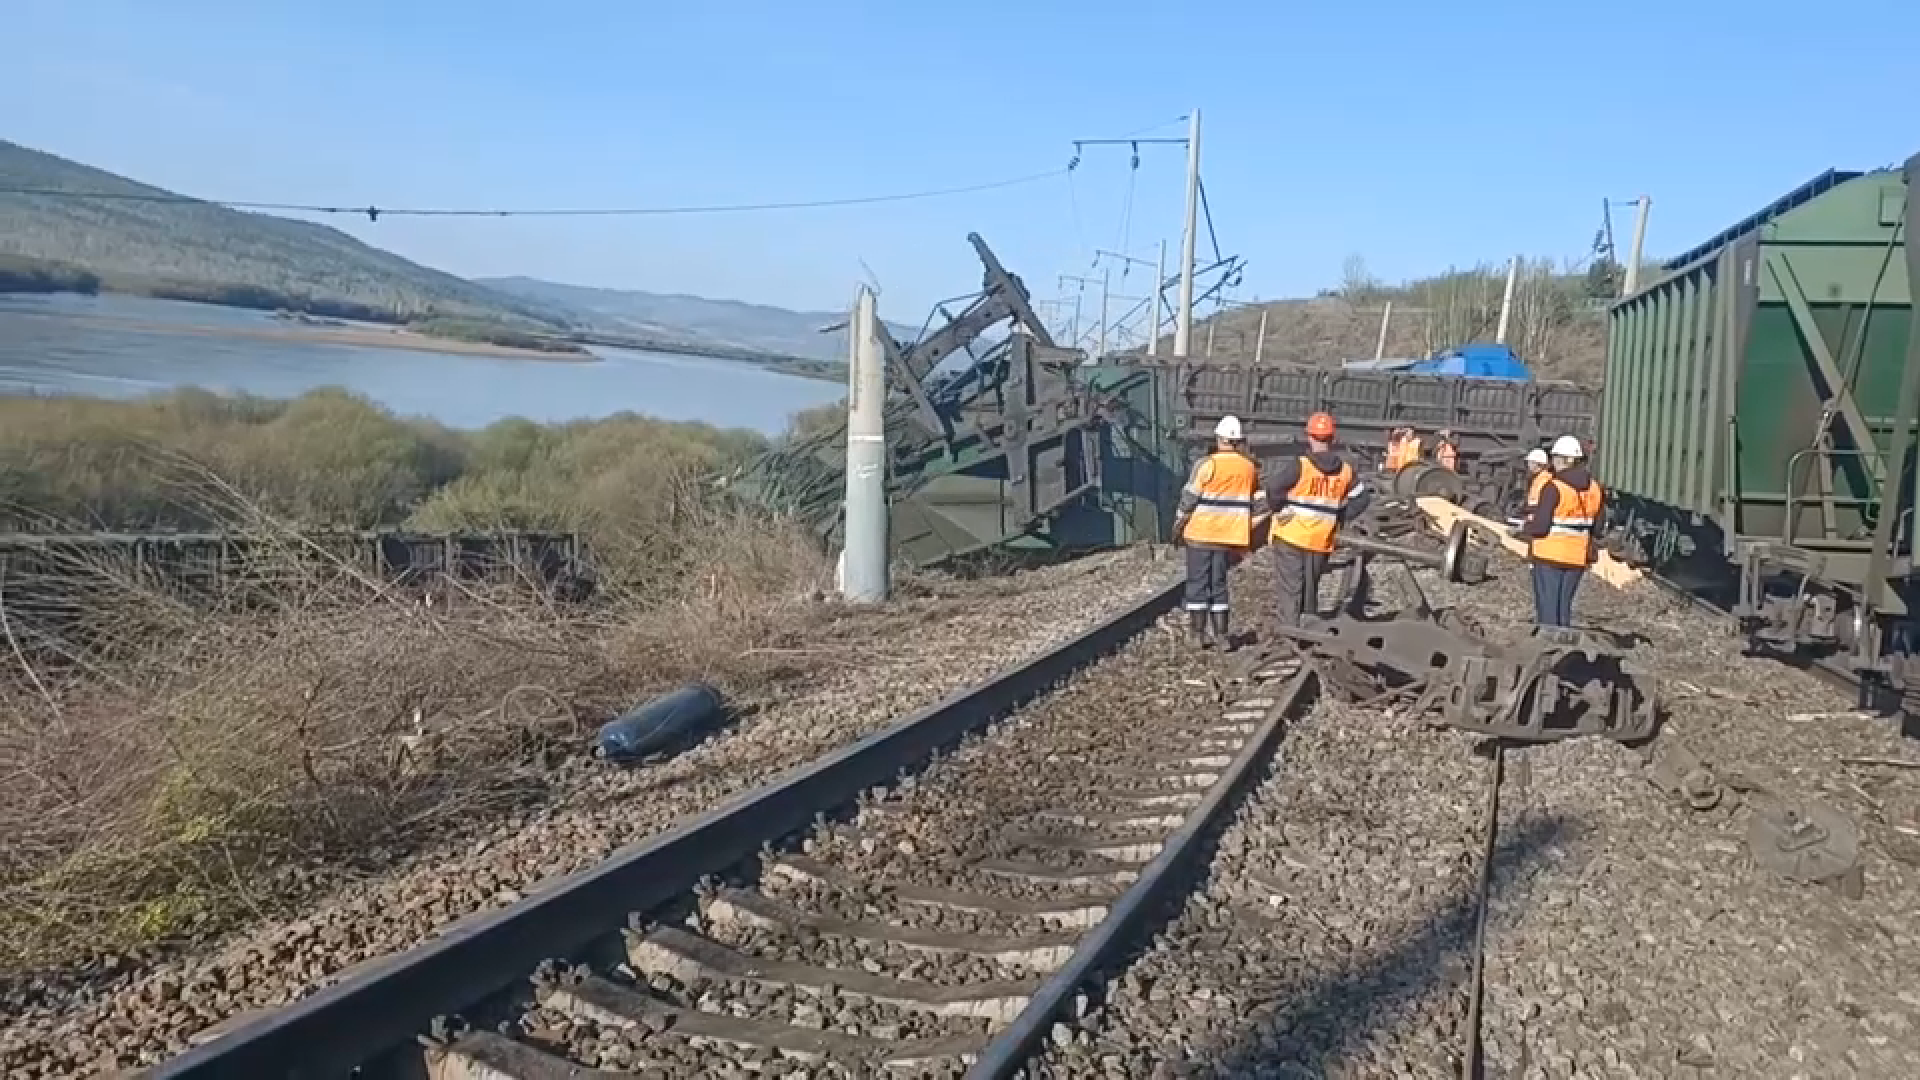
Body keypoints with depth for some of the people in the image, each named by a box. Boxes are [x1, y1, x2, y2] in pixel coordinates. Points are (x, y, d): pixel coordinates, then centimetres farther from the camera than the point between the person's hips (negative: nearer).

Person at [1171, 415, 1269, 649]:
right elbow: (1261, 505, 9)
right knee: (1219, 583, 14)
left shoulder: (1207, 464, -12)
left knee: (1198, 583, 6)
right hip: (1229, 536, 4)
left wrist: (1178, 526, 2)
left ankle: (1199, 632, 8)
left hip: (1200, 535, -4)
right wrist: (1247, 531, 18)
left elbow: (1188, 499, -10)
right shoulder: (1250, 468, 4)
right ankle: (1221, 633, 12)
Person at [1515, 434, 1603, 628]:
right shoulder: (1594, 488, 3)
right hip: (1578, 556, 6)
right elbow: (1594, 526, 8)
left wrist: (1525, 528, 1)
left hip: (1550, 554, -6)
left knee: (1548, 607, 2)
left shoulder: (1554, 487, -17)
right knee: (1564, 606, 16)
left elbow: (1540, 526, -19)